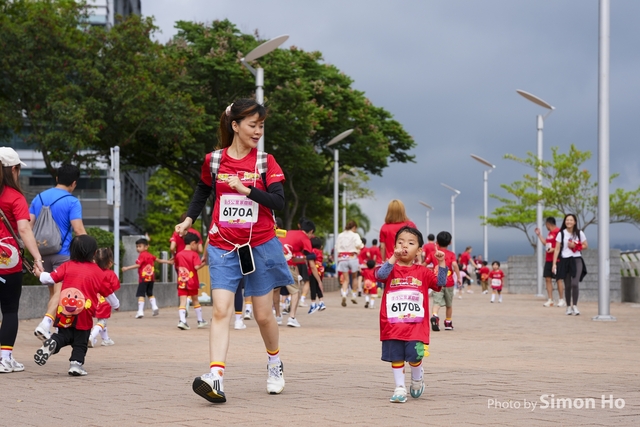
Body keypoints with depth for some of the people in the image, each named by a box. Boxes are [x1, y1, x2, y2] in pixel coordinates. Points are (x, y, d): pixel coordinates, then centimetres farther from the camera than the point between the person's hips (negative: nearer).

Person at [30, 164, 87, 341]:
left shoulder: (39, 198, 9)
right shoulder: (72, 202, -10)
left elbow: (29, 226, 7)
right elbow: (78, 230, -18)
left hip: (43, 252, 6)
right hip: (63, 254, -6)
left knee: (53, 292, 15)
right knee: (61, 292, -7)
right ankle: (45, 324, -26)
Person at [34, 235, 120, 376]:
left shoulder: (67, 266, 5)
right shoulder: (97, 271, 5)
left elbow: (49, 279, 0)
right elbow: (108, 292, 15)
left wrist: (40, 274, 23)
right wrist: (116, 305, 33)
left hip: (65, 313, 1)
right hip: (84, 315, -1)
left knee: (63, 336, 15)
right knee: (80, 342, 11)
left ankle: (53, 343, -14)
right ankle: (76, 363, -3)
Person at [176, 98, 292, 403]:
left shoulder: (265, 162, -1)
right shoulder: (213, 160, 3)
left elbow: (279, 201, -9)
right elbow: (203, 190, 21)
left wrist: (247, 189, -20)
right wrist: (189, 219, 8)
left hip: (260, 246, 0)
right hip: (223, 247, 0)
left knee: (263, 315, 9)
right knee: (221, 311, -14)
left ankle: (275, 364, 35)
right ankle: (216, 378, -23)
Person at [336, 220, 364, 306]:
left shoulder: (340, 235, 8)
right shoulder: (355, 235, -5)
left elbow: (337, 246, 4)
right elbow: (359, 245, -18)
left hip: (342, 257, 3)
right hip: (352, 256, -3)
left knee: (345, 279, 5)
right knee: (354, 277, 19)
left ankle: (344, 294, -20)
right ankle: (353, 296, 20)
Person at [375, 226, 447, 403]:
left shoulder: (423, 272, 7)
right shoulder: (391, 269, 3)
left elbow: (440, 283, -1)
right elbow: (381, 275, -18)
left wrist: (441, 264, -12)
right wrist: (393, 258, -28)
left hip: (416, 325, 0)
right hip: (392, 325, 0)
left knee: (414, 356, -9)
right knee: (396, 357, 4)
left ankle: (417, 378, 21)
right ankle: (400, 388, 15)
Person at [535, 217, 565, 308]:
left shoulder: (558, 231, -12)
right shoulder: (550, 233, 17)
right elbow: (545, 243, 26)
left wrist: (554, 249, -24)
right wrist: (539, 235, 25)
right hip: (548, 259, 9)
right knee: (548, 279, 5)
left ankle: (561, 300, 1)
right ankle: (550, 300, 7)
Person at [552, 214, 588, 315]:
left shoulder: (579, 233, 4)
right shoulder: (561, 234, 2)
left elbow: (586, 245, 11)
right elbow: (557, 249, 2)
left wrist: (575, 246, -7)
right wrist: (554, 263, -4)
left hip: (576, 260, 0)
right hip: (564, 260, 1)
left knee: (575, 283, -16)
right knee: (567, 285, 4)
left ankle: (575, 306, -10)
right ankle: (568, 306, 15)